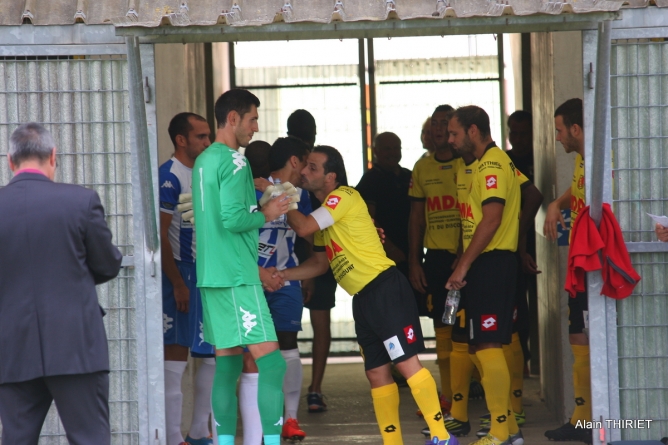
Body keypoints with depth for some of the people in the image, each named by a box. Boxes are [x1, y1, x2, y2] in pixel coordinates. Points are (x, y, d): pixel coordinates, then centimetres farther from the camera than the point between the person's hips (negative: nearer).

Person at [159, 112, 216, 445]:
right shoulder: (169, 177, -11)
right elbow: (160, 235, -16)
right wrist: (177, 283, -19)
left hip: (208, 276, 9)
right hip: (181, 276, -9)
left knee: (215, 355, 10)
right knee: (176, 355, -7)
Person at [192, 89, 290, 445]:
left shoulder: (203, 160, 15)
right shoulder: (234, 162, -12)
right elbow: (233, 218, -20)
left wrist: (260, 206, 16)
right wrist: (266, 214, -4)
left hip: (212, 276, 9)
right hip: (238, 278, -9)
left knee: (227, 362, 11)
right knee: (271, 362, -10)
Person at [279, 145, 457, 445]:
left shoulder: (344, 196, -9)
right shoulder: (325, 211, 18)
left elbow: (303, 227, -20)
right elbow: (320, 263, 26)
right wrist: (279, 274, 17)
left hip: (386, 289, -10)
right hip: (363, 298, 10)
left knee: (406, 362, -13)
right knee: (376, 373, 8)